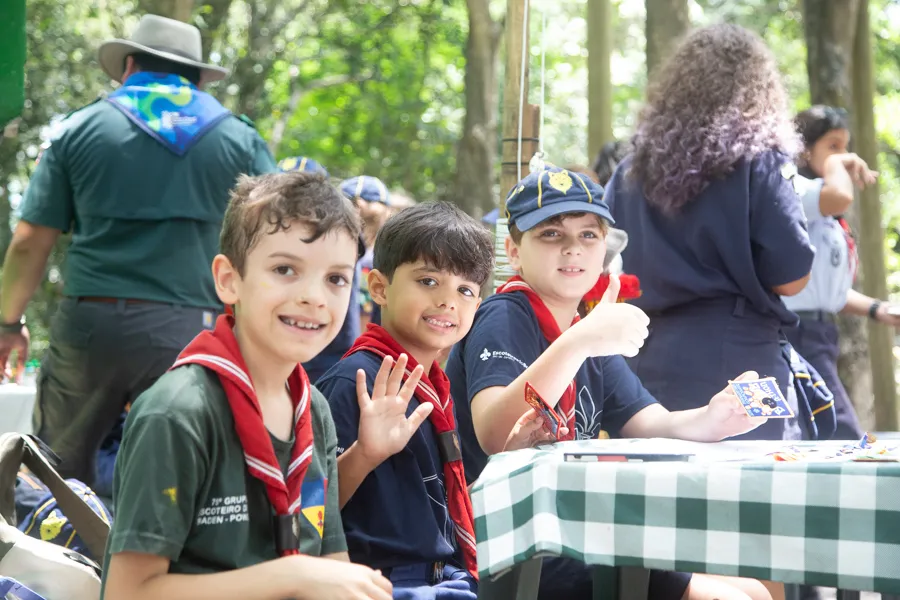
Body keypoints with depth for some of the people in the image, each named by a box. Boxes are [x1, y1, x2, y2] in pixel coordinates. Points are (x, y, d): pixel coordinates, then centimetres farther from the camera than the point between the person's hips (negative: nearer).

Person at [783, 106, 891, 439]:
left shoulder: (826, 220, 20)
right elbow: (840, 197, -33)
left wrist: (878, 310, 14)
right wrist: (835, 163, -13)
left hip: (819, 335, 11)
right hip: (799, 334, -11)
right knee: (846, 442, -16)